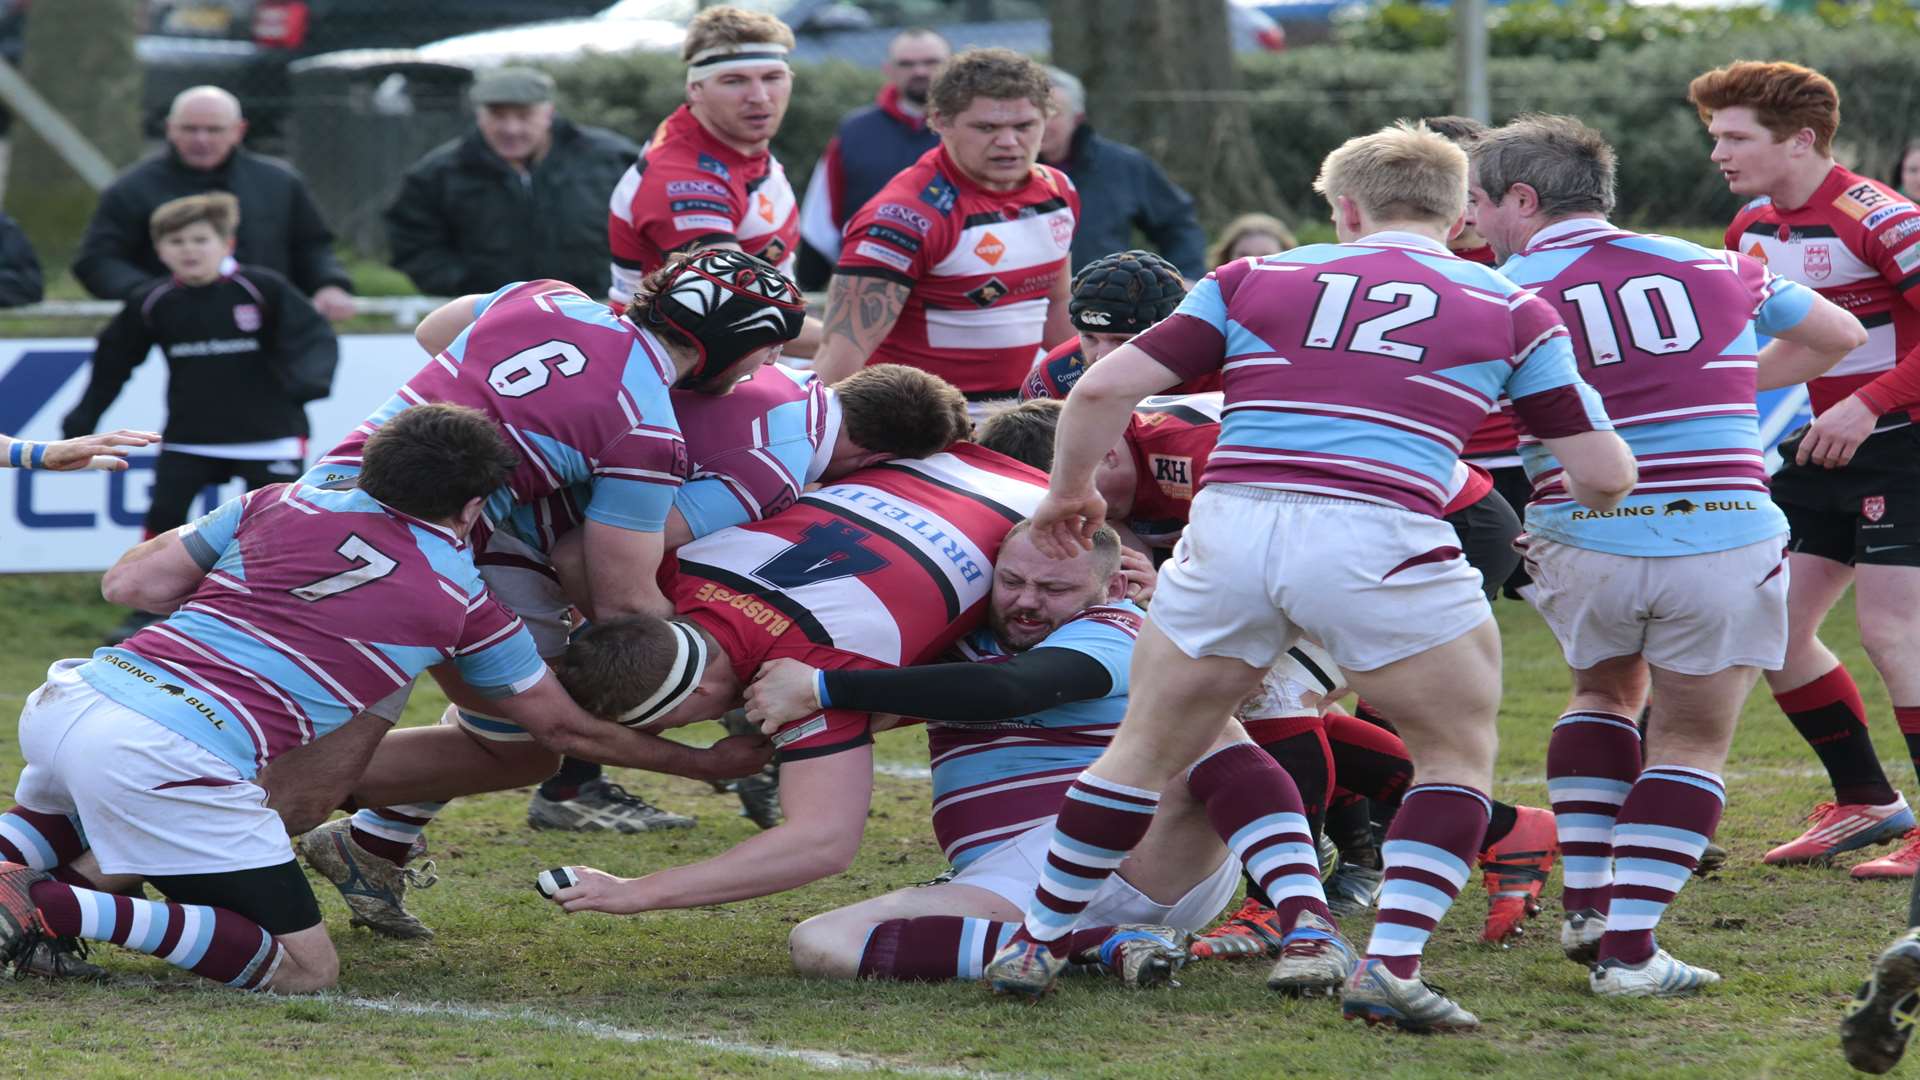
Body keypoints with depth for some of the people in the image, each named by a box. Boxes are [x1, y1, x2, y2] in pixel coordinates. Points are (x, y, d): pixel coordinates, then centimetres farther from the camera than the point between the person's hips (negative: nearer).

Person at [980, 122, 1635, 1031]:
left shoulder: (1257, 279, 18)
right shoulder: (1510, 310, 14)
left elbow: (1106, 387, 10)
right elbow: (1604, 474, 12)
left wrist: (1069, 491, 28)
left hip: (1229, 528, 2)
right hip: (1379, 542, -2)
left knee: (1150, 750, 21)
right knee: (1458, 753, 17)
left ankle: (1033, 945, 29)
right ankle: (1389, 965, 1)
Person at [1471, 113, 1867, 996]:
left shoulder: (1505, 294, -1)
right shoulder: (1708, 268, 9)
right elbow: (1840, 334, 22)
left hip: (1583, 547, 0)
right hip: (1726, 540, 0)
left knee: (1606, 692, 28)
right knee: (1692, 744, 13)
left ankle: (1585, 903, 19)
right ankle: (1629, 946, 2)